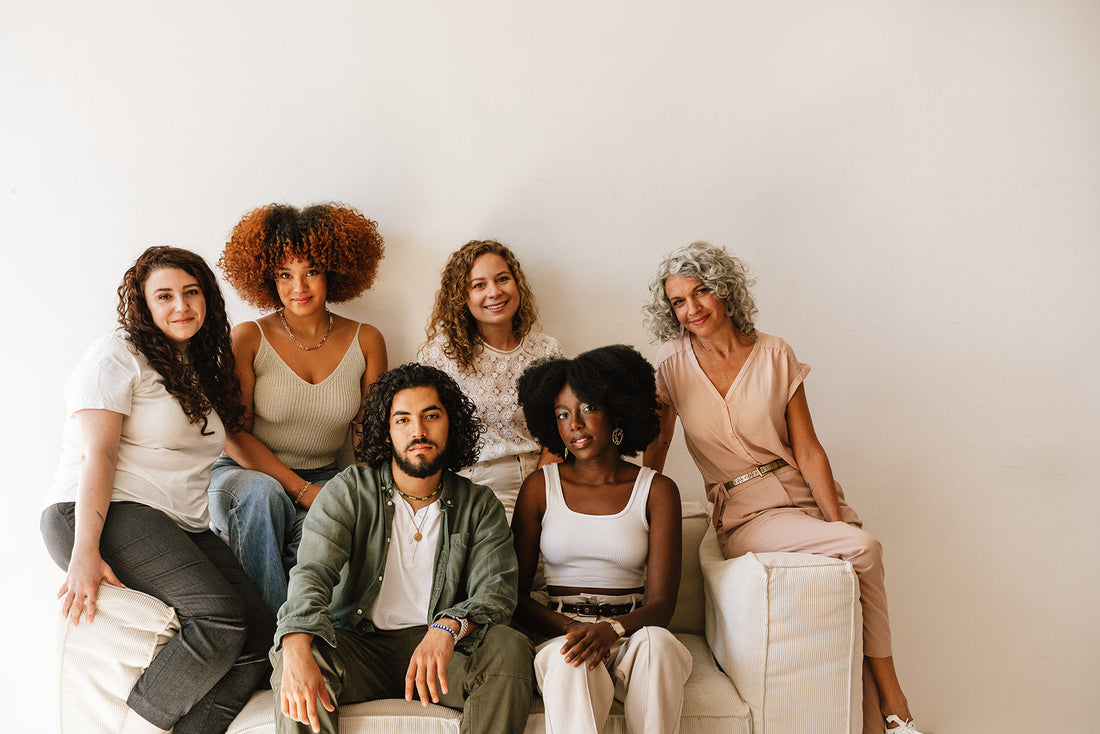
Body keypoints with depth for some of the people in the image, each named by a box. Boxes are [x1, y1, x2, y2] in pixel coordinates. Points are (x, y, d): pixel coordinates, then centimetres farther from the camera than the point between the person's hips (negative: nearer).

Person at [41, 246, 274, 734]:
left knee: (261, 638, -15)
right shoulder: (116, 356, 0)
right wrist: (85, 552, -20)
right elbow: (96, 456, -10)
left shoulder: (204, 371, 23)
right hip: (103, 515, -7)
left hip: (183, 528, 8)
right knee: (221, 617, -29)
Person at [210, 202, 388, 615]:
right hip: (246, 474, -1)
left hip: (324, 478, 1)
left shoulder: (365, 341, 1)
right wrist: (302, 490, -18)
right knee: (263, 495, -36)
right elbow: (235, 435, -7)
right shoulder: (248, 339, -5)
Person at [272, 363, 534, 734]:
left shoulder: (479, 506, 4)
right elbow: (312, 573, -13)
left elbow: (496, 590, -8)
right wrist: (297, 652, -35)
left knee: (510, 648, -28)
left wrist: (449, 627, -33)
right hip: (359, 645, -1)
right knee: (297, 652, -31)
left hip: (443, 651, 1)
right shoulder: (349, 491, 0)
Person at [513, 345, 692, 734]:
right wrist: (570, 628, -16)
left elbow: (660, 604, -2)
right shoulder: (540, 487, 7)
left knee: (656, 641, -34)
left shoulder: (657, 490, 5)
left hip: (630, 635, 1)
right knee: (573, 663, -35)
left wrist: (611, 629, -24)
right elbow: (515, 592, 4)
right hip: (557, 634, 0)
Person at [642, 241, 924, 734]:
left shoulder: (775, 356, 2)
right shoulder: (674, 361, 0)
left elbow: (808, 450, -2)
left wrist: (837, 519, -11)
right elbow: (655, 447, 8)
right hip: (744, 514, -2)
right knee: (863, 548, -24)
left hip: (803, 494, 2)